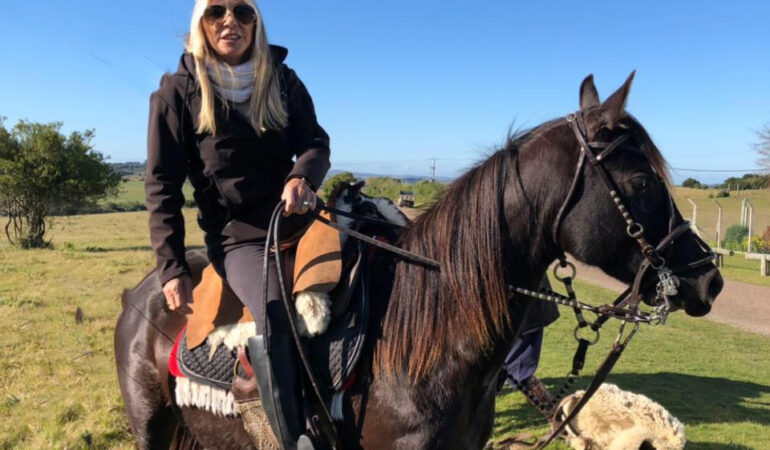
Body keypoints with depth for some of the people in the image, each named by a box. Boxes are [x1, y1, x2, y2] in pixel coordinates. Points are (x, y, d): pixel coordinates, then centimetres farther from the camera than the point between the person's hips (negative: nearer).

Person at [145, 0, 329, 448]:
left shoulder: (284, 81, 8)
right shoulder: (179, 92, 0)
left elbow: (316, 142, 3)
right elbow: (163, 186, 0)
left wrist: (303, 176, -23)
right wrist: (172, 268, -7)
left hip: (297, 219, 5)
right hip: (237, 237, -4)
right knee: (274, 314, -32)